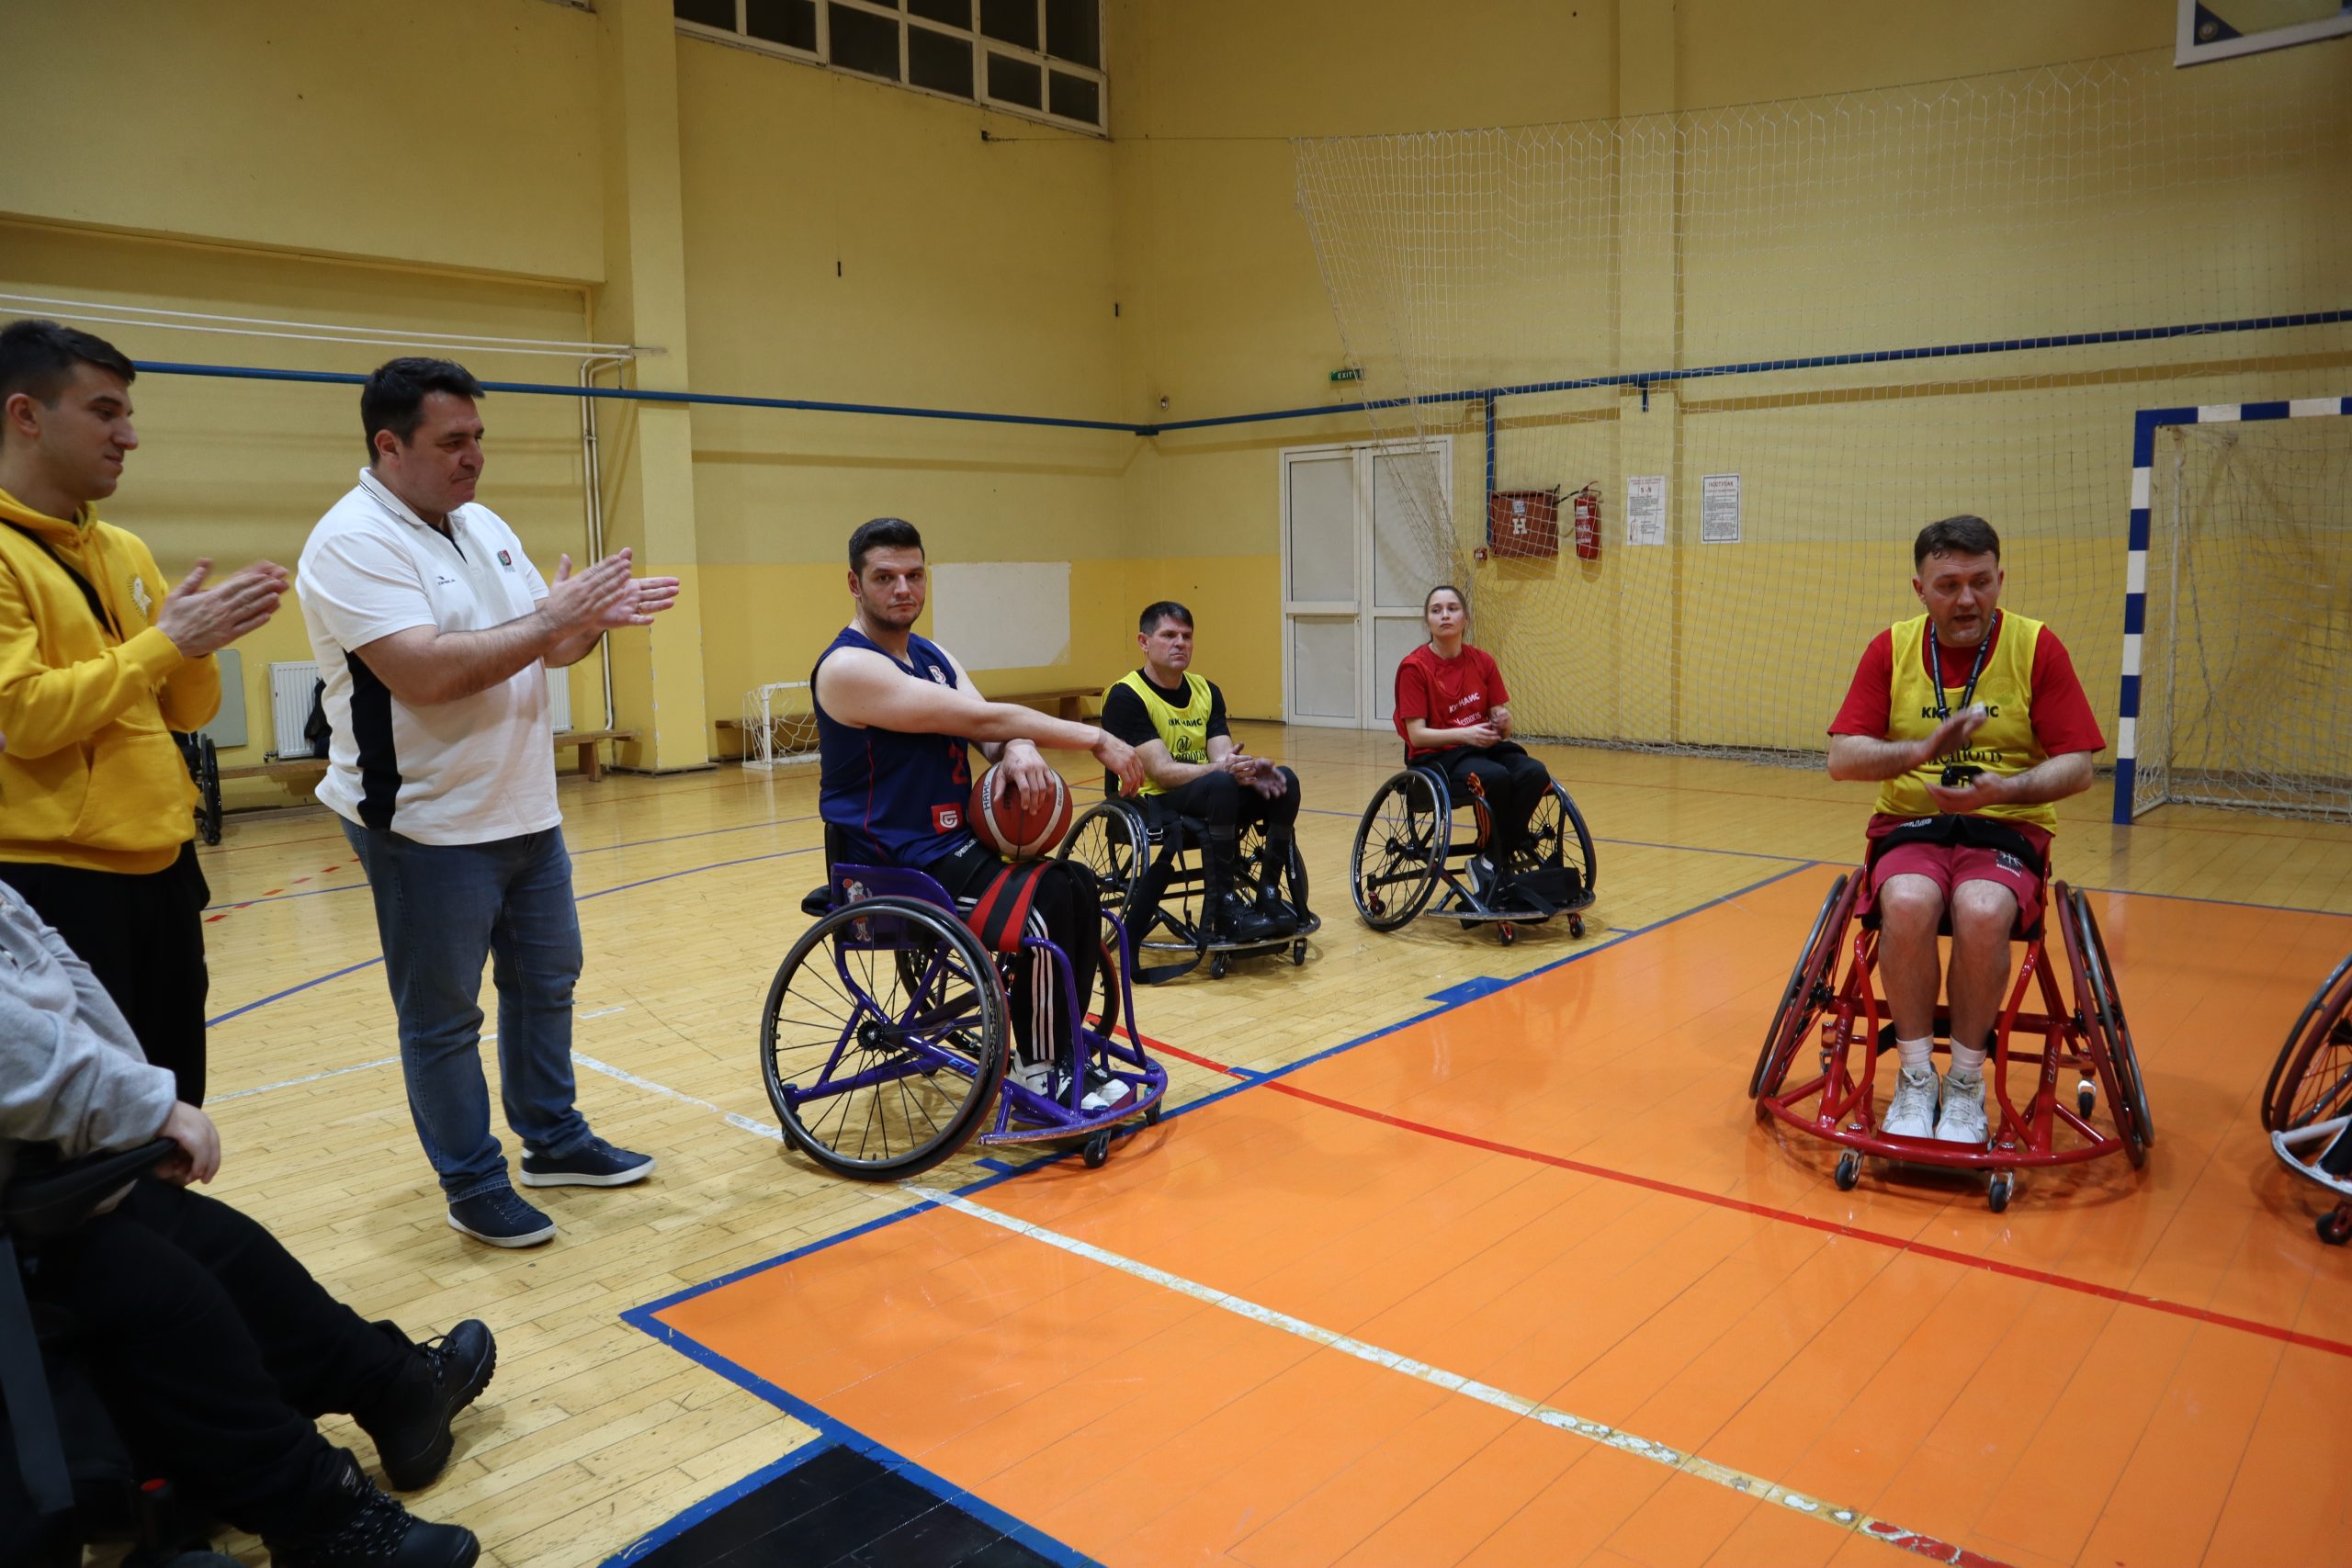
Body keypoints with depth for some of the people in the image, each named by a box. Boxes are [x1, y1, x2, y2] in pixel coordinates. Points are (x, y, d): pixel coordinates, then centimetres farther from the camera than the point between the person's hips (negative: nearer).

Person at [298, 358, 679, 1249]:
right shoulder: (353, 541, -16)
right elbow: (425, 674, -28)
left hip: (526, 811, 9)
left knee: (545, 981, 18)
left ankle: (553, 1140, 34)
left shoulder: (485, 527, 10)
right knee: (442, 1020, 6)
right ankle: (474, 1189, 19)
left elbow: (549, 651, 13)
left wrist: (596, 618, -8)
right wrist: (548, 618, -22)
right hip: (427, 829, -8)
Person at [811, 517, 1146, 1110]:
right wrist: (1095, 739, -17)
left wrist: (1017, 749, -27)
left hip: (950, 844, 9)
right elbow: (980, 717, -21)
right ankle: (1040, 1075, -5)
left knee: (1075, 888, 3)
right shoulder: (849, 666, -17)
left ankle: (1061, 1052, 14)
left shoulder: (932, 656, 13)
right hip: (890, 867, -9)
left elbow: (988, 727, -1)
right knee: (1040, 911, -22)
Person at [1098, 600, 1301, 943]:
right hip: (1151, 804, -7)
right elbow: (1161, 770, -20)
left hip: (1211, 799, 7)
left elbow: (1224, 757, -2)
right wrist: (1220, 768, -36)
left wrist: (1251, 769, -26)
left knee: (1284, 781, -17)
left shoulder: (1206, 691, 11)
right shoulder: (1126, 696, -11)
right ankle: (1223, 911, -30)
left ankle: (1269, 896, -12)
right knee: (1221, 784, -36)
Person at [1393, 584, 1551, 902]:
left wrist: (1503, 723, -16)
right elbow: (1417, 735, -12)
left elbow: (1503, 727, 8)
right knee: (1496, 777, -34)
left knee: (1535, 773, -25)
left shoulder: (1483, 662, 7)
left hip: (1484, 747, 5)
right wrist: (1464, 734, -25)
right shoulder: (1414, 667, -7)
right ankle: (1499, 861, -11)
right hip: (1436, 757, -5)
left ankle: (1491, 861, -13)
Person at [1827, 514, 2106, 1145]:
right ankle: (1915, 1080, -14)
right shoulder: (1891, 649, 2)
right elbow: (1841, 758, -5)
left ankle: (1966, 1086, -11)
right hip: (1910, 825, 1)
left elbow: (2077, 766, -3)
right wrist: (1921, 750, -24)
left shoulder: (2037, 647, -2)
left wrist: (2003, 789, -22)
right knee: (1908, 903, -33)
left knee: (1982, 912, -33)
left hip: (2006, 829, -1)